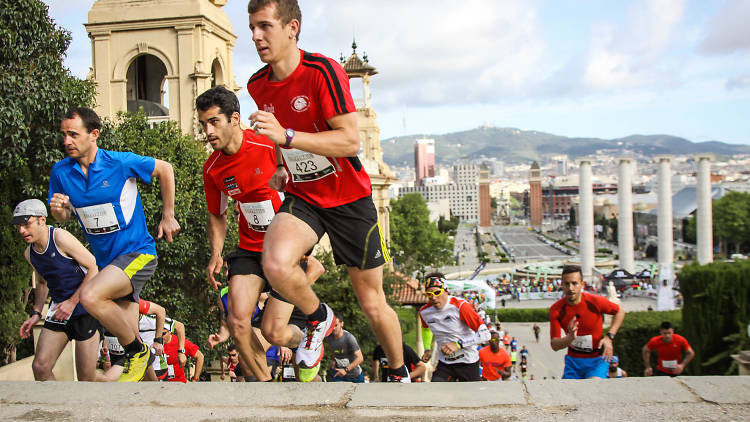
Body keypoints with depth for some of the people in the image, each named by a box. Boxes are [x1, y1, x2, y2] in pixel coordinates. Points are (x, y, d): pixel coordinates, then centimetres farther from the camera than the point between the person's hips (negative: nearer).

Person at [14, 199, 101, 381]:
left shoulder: (61, 238, -16)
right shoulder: (29, 253, 6)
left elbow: (93, 269, -14)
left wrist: (72, 301, -16)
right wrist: (36, 313, 10)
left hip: (84, 309, -6)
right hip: (58, 309, 7)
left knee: (86, 377, -3)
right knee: (40, 367, -3)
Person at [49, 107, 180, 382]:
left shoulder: (121, 162, -14)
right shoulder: (61, 172, -1)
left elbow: (165, 169, 1)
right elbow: (63, 218, 11)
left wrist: (168, 216, 4)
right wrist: (58, 210, -14)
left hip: (137, 252, -6)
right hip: (106, 259, 6)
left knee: (90, 296, -30)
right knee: (128, 335, 12)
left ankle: (138, 351, -8)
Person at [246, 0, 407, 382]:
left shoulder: (322, 71, -17)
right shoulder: (258, 86, 2)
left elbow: (351, 140, -25)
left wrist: (286, 136, -32)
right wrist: (281, 171, 9)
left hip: (349, 198, -4)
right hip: (301, 198, 4)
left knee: (373, 305, 6)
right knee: (275, 263, -29)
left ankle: (399, 373, 34)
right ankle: (319, 319, 3)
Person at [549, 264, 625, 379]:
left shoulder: (596, 301, -15)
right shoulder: (556, 310, -12)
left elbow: (620, 312, 5)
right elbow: (554, 345, -13)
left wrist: (609, 337, -6)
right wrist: (570, 338, -34)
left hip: (597, 359, -3)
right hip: (573, 360, 3)